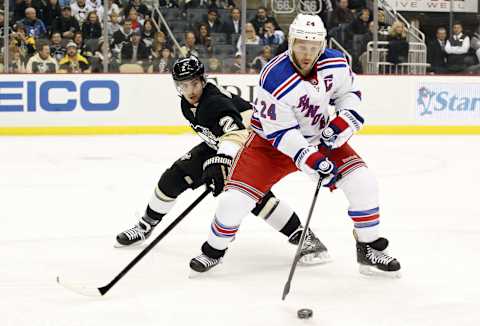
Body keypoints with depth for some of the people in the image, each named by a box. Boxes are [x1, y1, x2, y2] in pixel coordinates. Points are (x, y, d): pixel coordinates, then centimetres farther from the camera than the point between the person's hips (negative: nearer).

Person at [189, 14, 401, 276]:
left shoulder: (336, 63, -15)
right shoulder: (274, 79, -30)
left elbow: (348, 92, 6)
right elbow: (280, 132, -26)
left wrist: (342, 121, -13)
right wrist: (311, 160, -34)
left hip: (320, 137, 4)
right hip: (271, 142, -4)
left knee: (363, 183, -11)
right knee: (235, 200, -13)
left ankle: (369, 249, 7)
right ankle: (213, 251, 16)